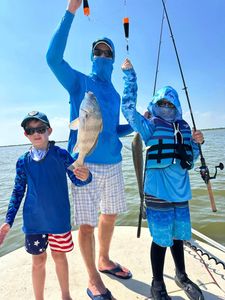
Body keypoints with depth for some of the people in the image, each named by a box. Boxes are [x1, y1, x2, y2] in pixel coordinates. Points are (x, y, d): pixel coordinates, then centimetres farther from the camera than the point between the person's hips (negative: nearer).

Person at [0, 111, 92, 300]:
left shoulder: (61, 154, -11)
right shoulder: (23, 162, -4)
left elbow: (76, 180, -8)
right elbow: (18, 192, 4)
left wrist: (85, 177, -31)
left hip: (59, 219, -1)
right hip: (34, 220, 1)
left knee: (59, 255, 16)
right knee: (38, 260, 15)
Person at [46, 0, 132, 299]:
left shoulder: (114, 94, 16)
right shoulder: (79, 82, 3)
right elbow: (53, 57, -14)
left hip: (113, 163, 6)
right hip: (86, 164, -5)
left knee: (110, 215, 17)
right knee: (87, 225, 1)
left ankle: (104, 261, 41)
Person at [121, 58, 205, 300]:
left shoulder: (183, 127, 10)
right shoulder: (150, 125, -4)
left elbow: (189, 160, 15)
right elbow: (129, 108, -16)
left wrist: (196, 142, -3)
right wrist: (129, 74, -12)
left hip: (181, 192, 5)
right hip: (159, 192, -5)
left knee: (178, 234, 20)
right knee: (161, 239, 6)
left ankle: (181, 276, 44)